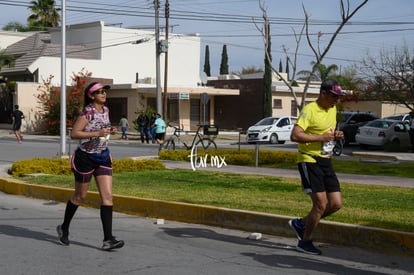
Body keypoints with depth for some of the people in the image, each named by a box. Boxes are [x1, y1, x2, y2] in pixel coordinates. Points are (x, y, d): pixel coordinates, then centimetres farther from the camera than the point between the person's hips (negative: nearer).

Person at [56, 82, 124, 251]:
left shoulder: (105, 110, 6)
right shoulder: (87, 112, -16)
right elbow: (74, 134, -21)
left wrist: (110, 131, 2)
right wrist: (97, 133, -26)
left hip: (103, 157, 6)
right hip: (85, 157, -6)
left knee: (107, 196, -6)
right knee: (80, 196, 9)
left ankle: (108, 239, -8)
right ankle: (64, 228, 34)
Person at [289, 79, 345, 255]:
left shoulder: (333, 109, 12)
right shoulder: (310, 110, -14)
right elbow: (295, 136, -23)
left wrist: (336, 135, 5)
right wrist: (321, 137, -22)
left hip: (326, 161, 8)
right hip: (309, 161, -8)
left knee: (336, 204, 2)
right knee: (321, 204, -10)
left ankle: (301, 223, 21)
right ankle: (305, 242, 8)